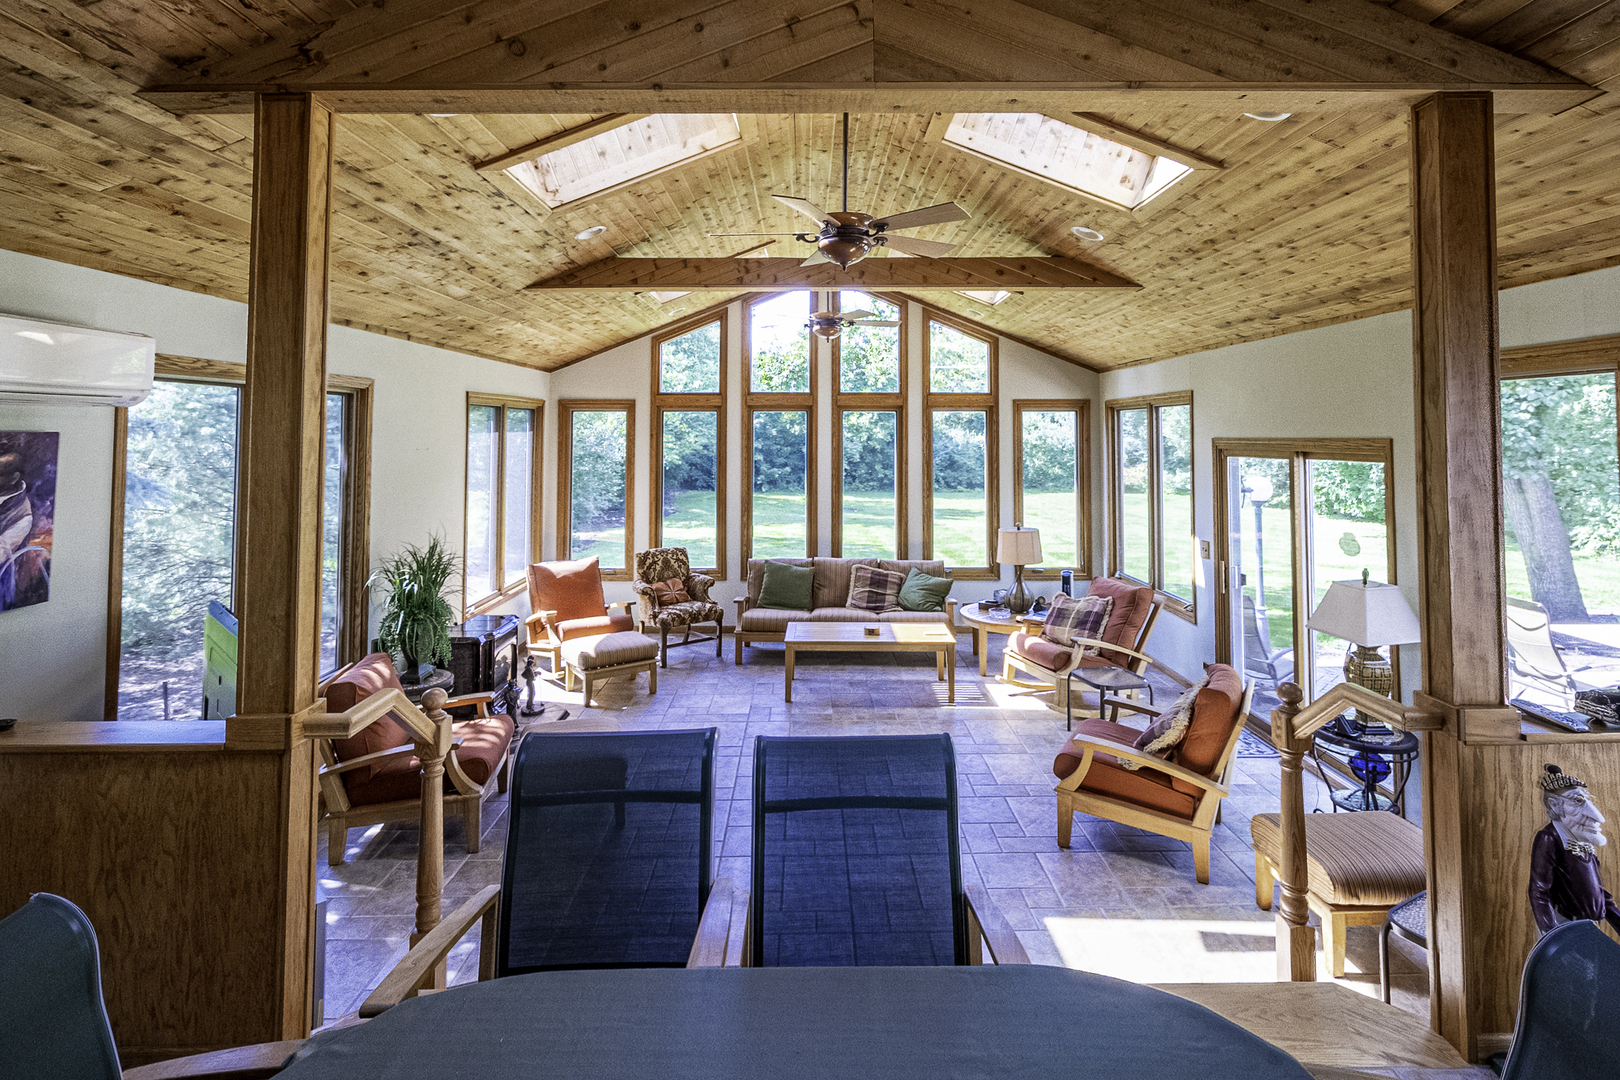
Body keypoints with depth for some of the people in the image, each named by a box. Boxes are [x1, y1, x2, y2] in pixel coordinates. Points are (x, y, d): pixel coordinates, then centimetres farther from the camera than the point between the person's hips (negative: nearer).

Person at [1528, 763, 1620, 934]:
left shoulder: (1583, 842, 14)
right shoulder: (1548, 839, -13)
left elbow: (1598, 890, 22)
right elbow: (1538, 893, -18)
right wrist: (1553, 937, -25)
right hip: (1564, 925, -9)